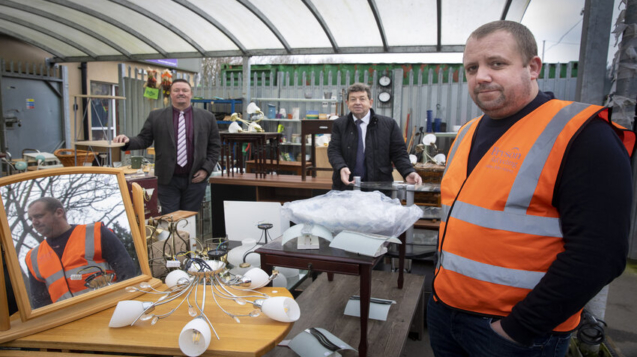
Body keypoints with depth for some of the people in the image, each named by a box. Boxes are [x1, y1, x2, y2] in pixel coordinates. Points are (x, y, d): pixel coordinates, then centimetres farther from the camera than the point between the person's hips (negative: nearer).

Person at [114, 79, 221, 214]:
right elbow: (144, 140, 6)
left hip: (195, 179, 0)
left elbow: (215, 146, 6)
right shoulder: (156, 116, 5)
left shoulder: (207, 117, 4)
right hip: (167, 179, 0)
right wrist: (128, 142, -14)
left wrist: (206, 169, -4)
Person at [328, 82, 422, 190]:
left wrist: (408, 172, -14)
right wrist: (342, 168, -21)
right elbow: (334, 150, 0)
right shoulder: (339, 124, 7)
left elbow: (399, 153, 4)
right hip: (346, 185, 1)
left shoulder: (389, 124, 4)